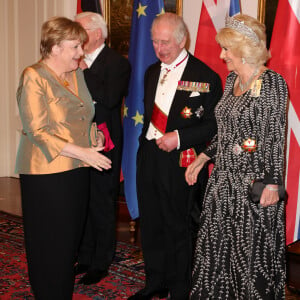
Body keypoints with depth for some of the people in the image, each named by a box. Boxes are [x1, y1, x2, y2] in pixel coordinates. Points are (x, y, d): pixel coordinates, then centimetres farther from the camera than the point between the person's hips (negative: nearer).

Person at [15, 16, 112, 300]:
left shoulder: (77, 74, 12)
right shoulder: (34, 77, -10)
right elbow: (38, 131, -17)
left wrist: (94, 135, 5)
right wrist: (82, 152, -21)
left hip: (77, 170, 7)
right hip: (46, 173, -7)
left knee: (70, 240, 13)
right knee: (50, 244, 2)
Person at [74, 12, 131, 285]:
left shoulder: (117, 63, -9)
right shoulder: (79, 62, 11)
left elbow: (110, 99, -25)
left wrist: (85, 72, -19)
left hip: (103, 145, -7)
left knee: (103, 205, 5)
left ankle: (101, 263, 19)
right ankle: (85, 257, 30)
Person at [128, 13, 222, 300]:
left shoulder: (205, 77, -10)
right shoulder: (152, 72, 11)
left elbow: (215, 124, -10)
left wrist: (179, 137, -19)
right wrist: (147, 139, 10)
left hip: (180, 162, -6)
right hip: (148, 157, 6)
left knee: (178, 228, 6)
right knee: (150, 225, 16)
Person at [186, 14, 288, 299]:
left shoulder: (272, 82, -12)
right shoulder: (232, 79, 11)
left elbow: (276, 136, -14)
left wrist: (272, 184, -17)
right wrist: (201, 159, 14)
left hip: (254, 183, -8)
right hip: (223, 179, 8)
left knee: (251, 251, 4)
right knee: (214, 247, 14)